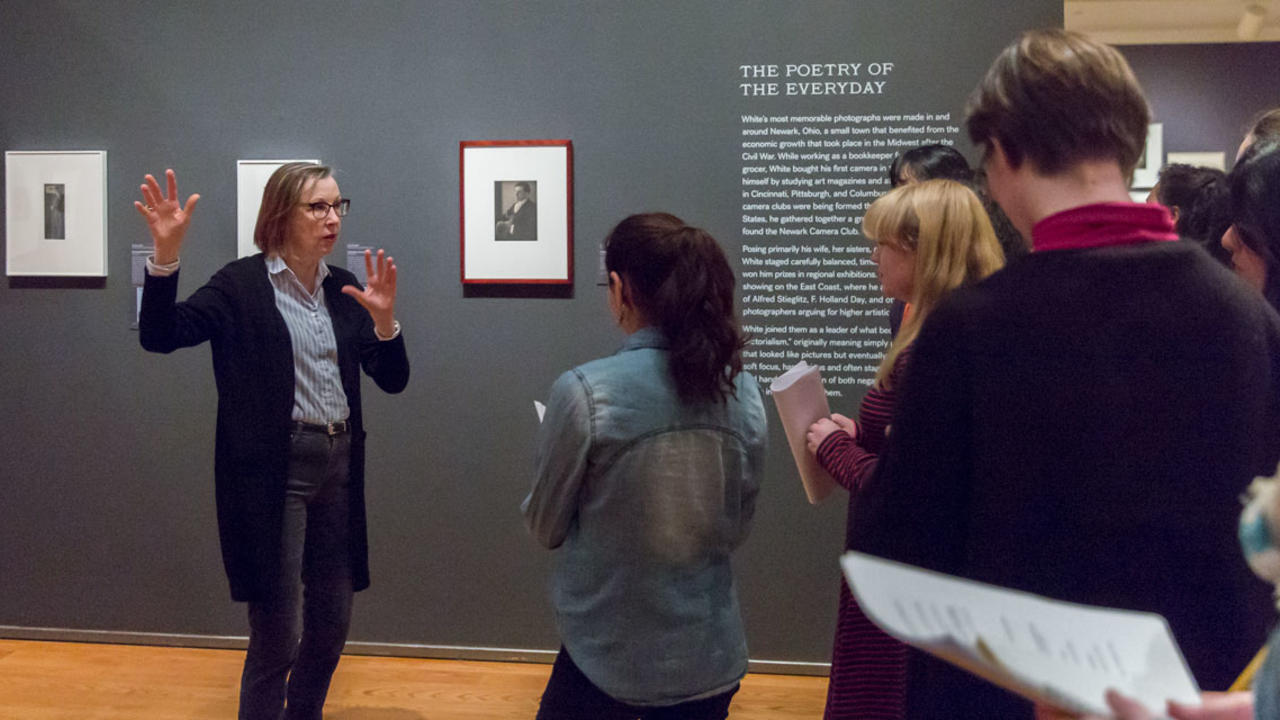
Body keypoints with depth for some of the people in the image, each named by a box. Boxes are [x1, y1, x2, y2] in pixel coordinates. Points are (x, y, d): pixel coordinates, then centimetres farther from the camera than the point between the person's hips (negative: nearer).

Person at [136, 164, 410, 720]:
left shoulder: (345, 289, 8)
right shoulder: (240, 284, -5)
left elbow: (392, 379, 6)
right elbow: (160, 335, -15)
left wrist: (384, 319, -12)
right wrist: (165, 253, -28)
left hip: (338, 465, 6)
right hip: (273, 470, -5)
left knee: (333, 620, 15)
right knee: (276, 633, 1)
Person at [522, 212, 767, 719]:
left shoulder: (583, 392, -19)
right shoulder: (743, 391, -5)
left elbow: (545, 528, -7)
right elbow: (737, 527, 5)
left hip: (607, 658, -3)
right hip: (712, 658, 4)